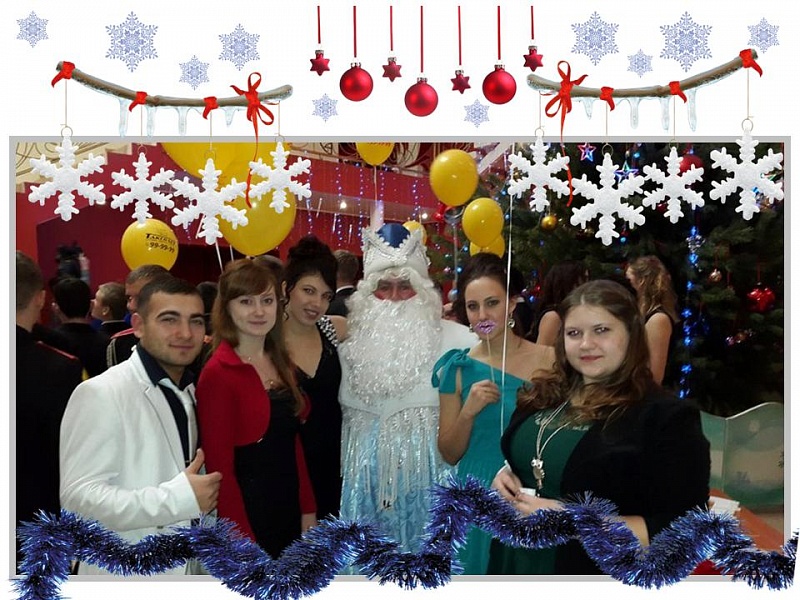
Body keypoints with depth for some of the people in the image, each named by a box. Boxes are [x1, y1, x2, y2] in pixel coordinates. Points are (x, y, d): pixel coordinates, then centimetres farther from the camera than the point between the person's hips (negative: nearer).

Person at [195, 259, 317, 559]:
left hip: (289, 509, 7)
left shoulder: (282, 363, 7)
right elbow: (219, 466, -15)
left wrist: (308, 510, 7)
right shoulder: (217, 373, -15)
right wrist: (243, 542, -16)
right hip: (248, 514, -7)